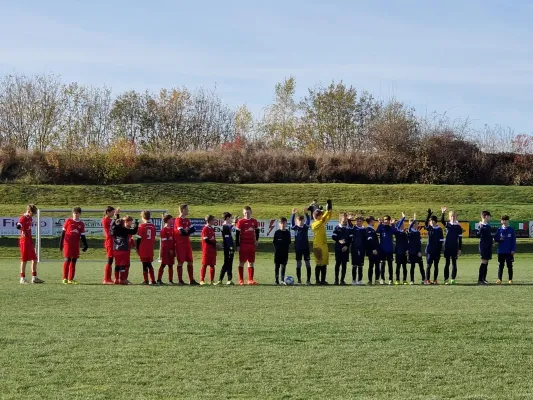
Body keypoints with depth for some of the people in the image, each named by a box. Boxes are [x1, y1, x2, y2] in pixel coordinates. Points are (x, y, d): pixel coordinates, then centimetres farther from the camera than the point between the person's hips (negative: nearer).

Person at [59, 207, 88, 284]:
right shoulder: (68, 221, 2)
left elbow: (82, 236, 12)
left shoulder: (81, 224, 9)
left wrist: (85, 245, 3)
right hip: (67, 243, -3)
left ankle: (71, 279, 10)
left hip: (76, 245, 3)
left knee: (74, 261, 4)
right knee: (67, 260, -9)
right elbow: (63, 232, 6)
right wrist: (61, 243, 3)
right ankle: (65, 278, -4)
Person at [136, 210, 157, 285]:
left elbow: (139, 238, -7)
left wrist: (137, 248, 1)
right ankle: (152, 280, 11)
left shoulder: (142, 226, -9)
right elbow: (154, 238, 11)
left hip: (143, 248, -4)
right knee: (149, 264, 13)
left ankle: (145, 280, -1)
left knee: (145, 264, 0)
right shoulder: (153, 226, 6)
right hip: (150, 249, 4)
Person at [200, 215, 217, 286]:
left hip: (212, 250, 7)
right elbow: (206, 240, -15)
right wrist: (213, 241, -11)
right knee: (204, 265, -4)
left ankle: (212, 280, 12)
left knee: (212, 265, 7)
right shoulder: (205, 229, -9)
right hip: (207, 250, -7)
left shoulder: (212, 229, 15)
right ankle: (202, 280, -1)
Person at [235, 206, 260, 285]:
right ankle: (241, 280, 4)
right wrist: (237, 245, -8)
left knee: (251, 262, 4)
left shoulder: (254, 221, 8)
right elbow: (237, 234, -4)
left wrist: (256, 240, 9)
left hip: (252, 245, 4)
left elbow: (257, 231, 21)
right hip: (243, 245, -4)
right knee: (242, 262, 0)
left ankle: (250, 280, 7)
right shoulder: (241, 222, -4)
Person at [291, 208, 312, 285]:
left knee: (308, 264, 1)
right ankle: (299, 280, 8)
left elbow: (308, 221, -14)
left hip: (306, 247, 0)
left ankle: (308, 280, 5)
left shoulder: (306, 227, 3)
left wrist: (306, 214, -30)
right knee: (298, 264, 4)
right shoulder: (295, 228, 1)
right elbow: (292, 222, -15)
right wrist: (293, 214, -31)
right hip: (298, 248, 0)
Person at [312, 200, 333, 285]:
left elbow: (328, 218, 12)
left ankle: (323, 280, 12)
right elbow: (323, 219, -22)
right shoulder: (315, 224, -10)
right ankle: (318, 280, -2)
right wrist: (327, 211, -18)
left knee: (324, 263, 8)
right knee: (319, 263, -6)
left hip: (324, 245, 8)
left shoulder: (322, 224, 14)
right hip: (318, 246, -8)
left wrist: (330, 211, -2)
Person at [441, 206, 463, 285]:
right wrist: (443, 213, -34)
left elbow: (460, 239, 5)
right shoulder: (447, 225, 5)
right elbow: (442, 220, -18)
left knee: (454, 263, 3)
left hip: (455, 247, 0)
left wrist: (460, 249, 1)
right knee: (447, 263, 2)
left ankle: (453, 279, 7)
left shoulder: (458, 227, 4)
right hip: (447, 247, 0)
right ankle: (446, 279, 4)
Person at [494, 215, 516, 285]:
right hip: (501, 251, 1)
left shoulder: (511, 230, 1)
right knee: (500, 266, 2)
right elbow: (495, 239, 8)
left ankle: (510, 279, 8)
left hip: (509, 252, -1)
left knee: (509, 266, 4)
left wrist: (513, 250, -6)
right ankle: (499, 279, 3)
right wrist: (499, 239, -14)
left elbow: (514, 241, 0)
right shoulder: (499, 230, 5)